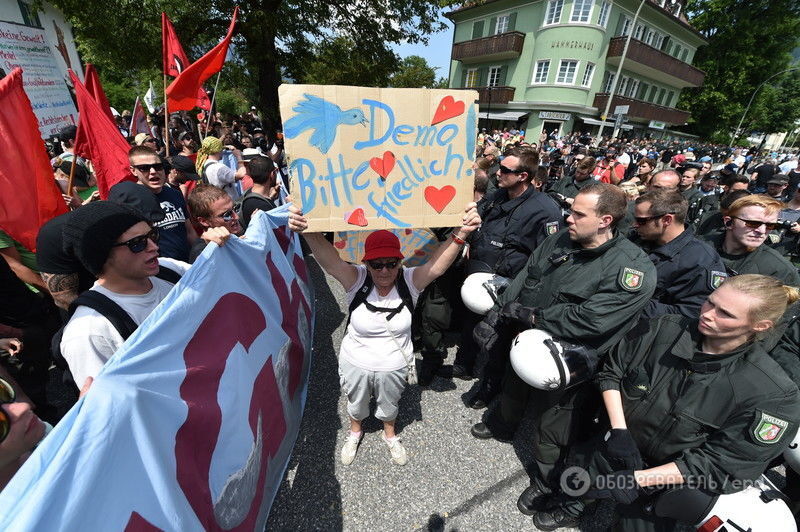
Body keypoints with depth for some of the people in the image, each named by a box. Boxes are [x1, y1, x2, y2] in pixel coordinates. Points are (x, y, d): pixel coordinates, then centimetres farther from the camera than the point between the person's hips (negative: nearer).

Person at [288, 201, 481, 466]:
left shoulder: (410, 281, -23)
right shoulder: (357, 279, -24)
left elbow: (437, 264, -39)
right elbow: (329, 260, -41)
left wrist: (460, 234, -57)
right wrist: (306, 231, -59)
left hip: (394, 366, 0)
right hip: (356, 364, 0)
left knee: (389, 405, 30)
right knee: (356, 405, 31)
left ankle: (390, 435, 64)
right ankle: (355, 433, 65)